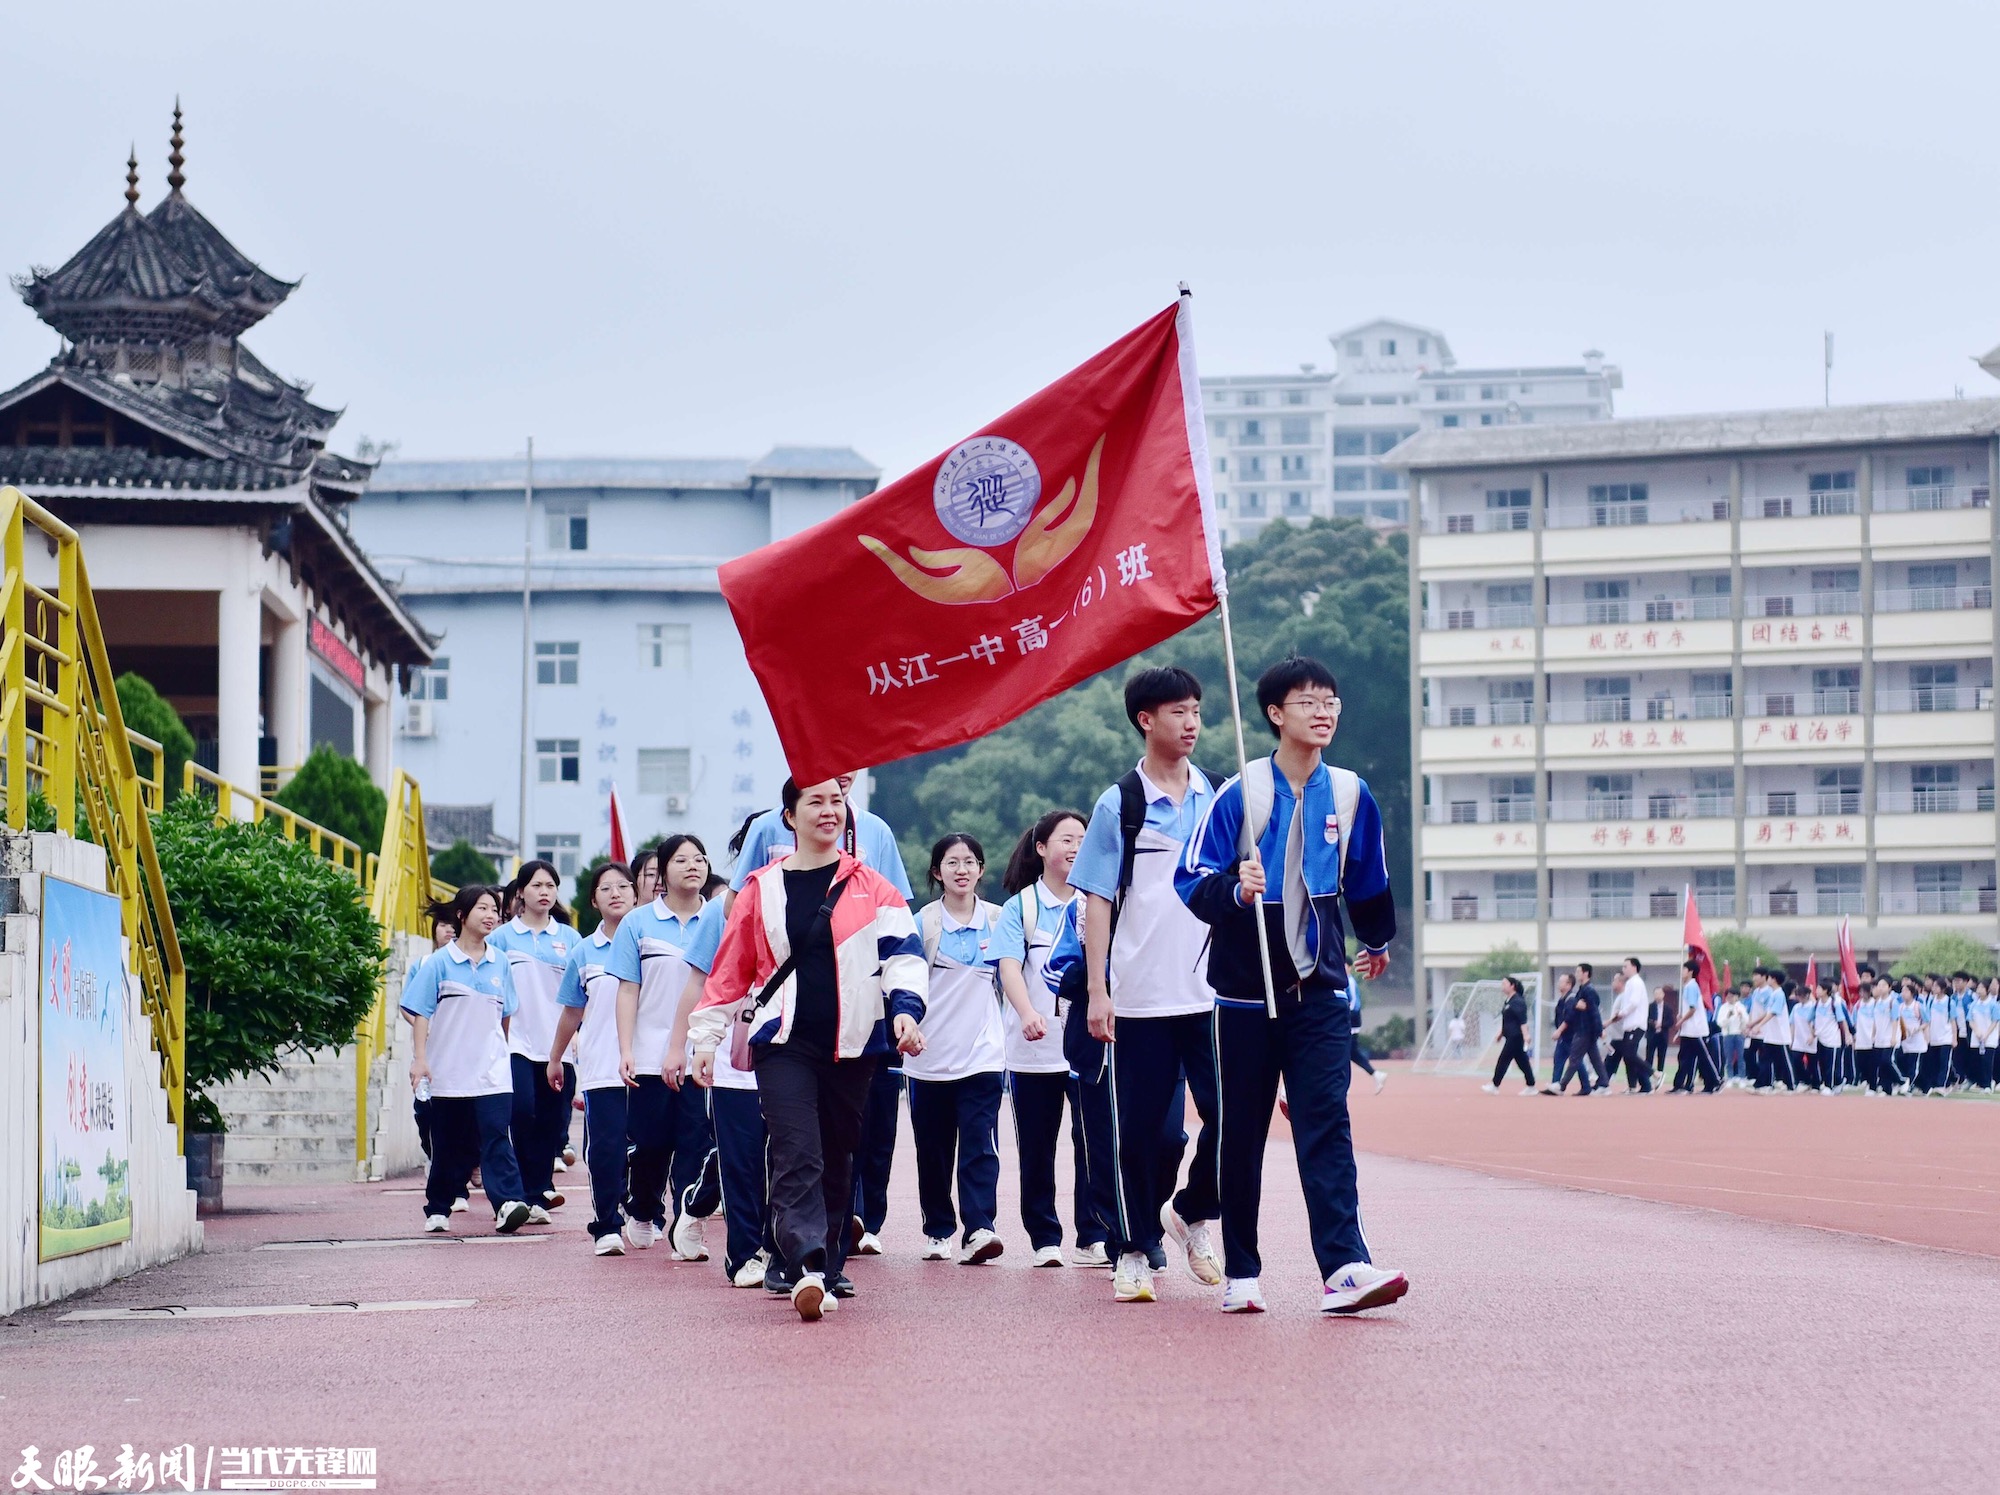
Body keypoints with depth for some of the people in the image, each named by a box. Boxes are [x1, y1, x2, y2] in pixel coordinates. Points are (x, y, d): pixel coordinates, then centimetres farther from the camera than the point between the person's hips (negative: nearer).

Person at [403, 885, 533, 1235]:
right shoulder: (439, 963, -1)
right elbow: (420, 1013, -3)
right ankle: (437, 1209, 20)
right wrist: (419, 1059, -10)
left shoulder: (500, 963, 8)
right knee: (450, 1145, 6)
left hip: (492, 1069, 1)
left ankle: (508, 1203, -26)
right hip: (448, 1070, -1)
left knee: (495, 1134, -14)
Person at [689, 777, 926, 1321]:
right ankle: (808, 1269, -29)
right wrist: (705, 1036, 7)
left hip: (851, 1045, 2)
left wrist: (905, 1007, -18)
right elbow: (730, 970, 11)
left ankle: (829, 1266, 22)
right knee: (798, 1155, -16)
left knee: (836, 1159, 10)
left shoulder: (870, 887, 7)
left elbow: (902, 949, -2)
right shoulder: (763, 889, 7)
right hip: (784, 1044, -1)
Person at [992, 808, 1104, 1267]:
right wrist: (1027, 1013, -28)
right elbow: (1009, 966, -10)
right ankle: (1045, 1239, 16)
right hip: (1032, 1048, -1)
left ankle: (1093, 1237, -6)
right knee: (1037, 1149, 6)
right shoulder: (1020, 907, 2)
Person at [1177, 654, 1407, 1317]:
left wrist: (1377, 942, 35)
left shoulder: (1350, 795, 4)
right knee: (1242, 1132, 6)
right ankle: (1240, 1273, 16)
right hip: (1246, 989, -1)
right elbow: (1192, 878, -8)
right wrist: (1235, 891, -28)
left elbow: (1368, 884, 21)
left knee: (1326, 1125, -11)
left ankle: (1343, 1268, -20)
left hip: (1321, 988, 1)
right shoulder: (1240, 792, -6)